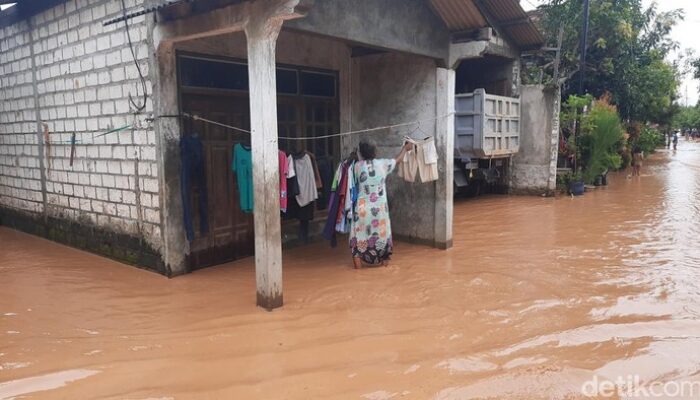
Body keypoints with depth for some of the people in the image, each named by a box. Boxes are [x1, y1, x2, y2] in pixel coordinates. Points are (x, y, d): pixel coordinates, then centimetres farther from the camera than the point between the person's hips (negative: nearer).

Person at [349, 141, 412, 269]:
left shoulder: (358, 165, -4)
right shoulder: (382, 163, -3)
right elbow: (398, 160, 15)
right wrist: (405, 148, 33)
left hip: (363, 206, -1)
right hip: (380, 206, 1)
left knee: (360, 232, 9)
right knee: (381, 231, 17)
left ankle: (358, 261, 6)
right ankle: (384, 260, 25)